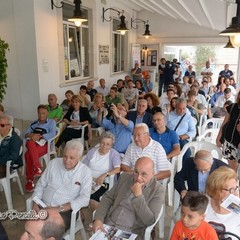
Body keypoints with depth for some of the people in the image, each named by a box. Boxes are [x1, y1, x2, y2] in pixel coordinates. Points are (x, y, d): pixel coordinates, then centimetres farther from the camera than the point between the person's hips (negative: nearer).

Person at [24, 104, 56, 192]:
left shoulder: (51, 122, 17)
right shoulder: (34, 123, 28)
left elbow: (52, 134, -2)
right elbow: (25, 134, 17)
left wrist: (39, 136, -13)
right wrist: (31, 135, -7)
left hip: (44, 145, -3)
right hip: (32, 144, 3)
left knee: (28, 154, -33)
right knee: (30, 143, -36)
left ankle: (30, 180, -27)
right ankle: (37, 168, -34)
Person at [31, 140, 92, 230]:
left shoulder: (85, 172, -6)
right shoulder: (54, 163, 5)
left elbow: (84, 198, -13)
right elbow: (41, 185, 12)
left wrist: (59, 208, -18)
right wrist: (35, 204, -3)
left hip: (65, 211, -3)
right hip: (43, 207, 4)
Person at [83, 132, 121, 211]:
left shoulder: (114, 154, 4)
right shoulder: (92, 151, 14)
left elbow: (118, 169, -10)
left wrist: (105, 175, -22)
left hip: (103, 183, -3)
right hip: (88, 180, 4)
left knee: (93, 198, -30)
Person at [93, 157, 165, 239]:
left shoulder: (158, 190, -9)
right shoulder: (124, 177, 4)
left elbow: (150, 221, -14)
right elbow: (108, 197, 7)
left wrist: (138, 195, -22)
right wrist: (98, 218, -7)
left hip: (131, 233, -3)